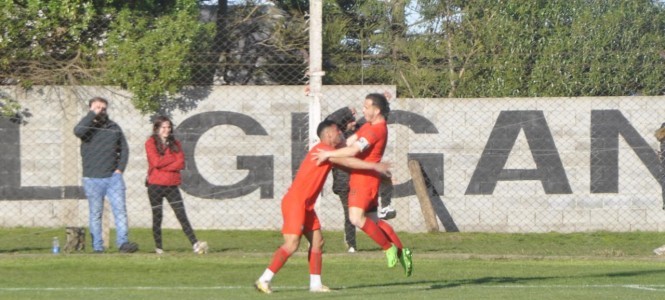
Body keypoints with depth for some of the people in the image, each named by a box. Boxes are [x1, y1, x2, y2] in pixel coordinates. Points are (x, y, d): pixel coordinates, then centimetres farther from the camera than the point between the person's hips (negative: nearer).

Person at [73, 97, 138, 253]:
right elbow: (78, 131, -24)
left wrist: (120, 168, 3)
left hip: (113, 177, 2)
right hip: (92, 179, -2)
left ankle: (123, 242, -10)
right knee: (95, 214, 3)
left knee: (120, 210, -8)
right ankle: (97, 248, 5)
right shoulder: (87, 127, 0)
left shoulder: (114, 127, 11)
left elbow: (124, 149, 16)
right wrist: (92, 114, -18)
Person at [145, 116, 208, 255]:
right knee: (157, 217, 4)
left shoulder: (175, 143, 11)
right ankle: (158, 247, 13)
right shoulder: (150, 143, 0)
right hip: (155, 186, -2)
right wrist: (173, 159, -4)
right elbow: (156, 161, -14)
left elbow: (181, 164, -1)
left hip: (172, 186, 2)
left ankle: (195, 244, -18)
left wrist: (163, 166, -12)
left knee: (182, 215, -7)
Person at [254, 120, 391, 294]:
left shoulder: (328, 152, 16)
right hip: (295, 202, -10)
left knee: (317, 241, 8)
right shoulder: (322, 149, -13)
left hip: (306, 205, 10)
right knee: (292, 244, -16)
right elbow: (348, 162, -20)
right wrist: (374, 166, -19)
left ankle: (315, 284, 11)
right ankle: (263, 281, -15)